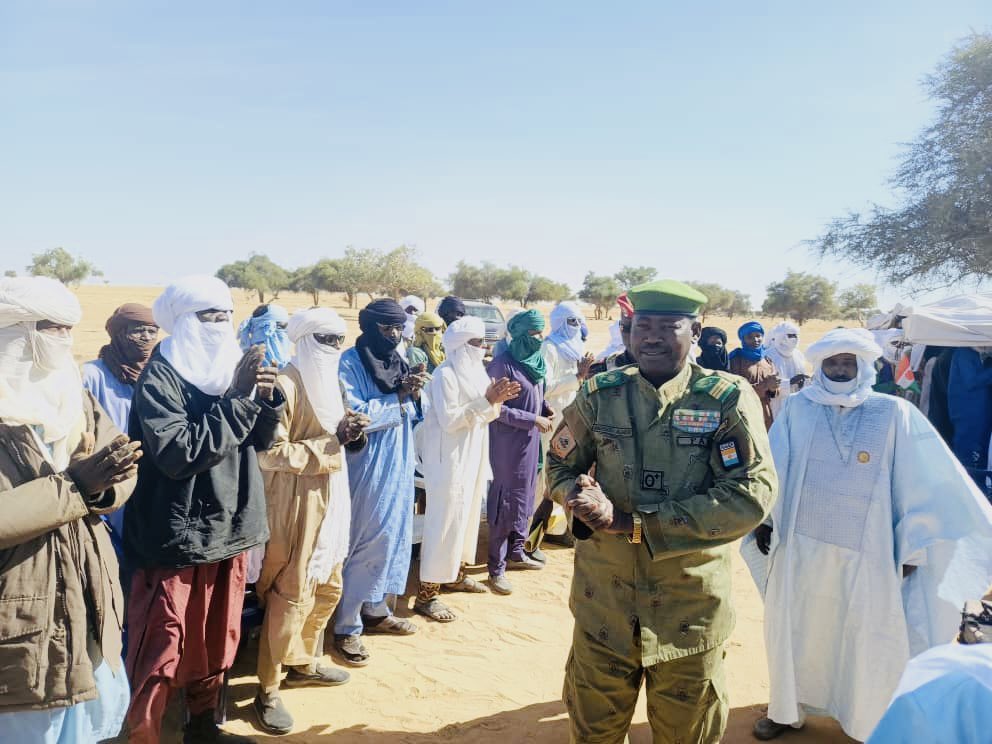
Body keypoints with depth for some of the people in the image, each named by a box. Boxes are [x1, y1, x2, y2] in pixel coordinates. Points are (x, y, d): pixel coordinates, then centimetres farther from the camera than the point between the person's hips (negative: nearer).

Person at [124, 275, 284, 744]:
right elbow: (178, 453, -26)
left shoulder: (229, 367, 6)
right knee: (159, 652, 1)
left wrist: (265, 398, -12)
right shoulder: (159, 379, -14)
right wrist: (239, 399, -24)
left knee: (216, 640, 20)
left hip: (229, 527, 7)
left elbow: (261, 440, 7)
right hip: (176, 537, -7)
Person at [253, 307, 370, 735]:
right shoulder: (285, 385, -17)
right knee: (290, 597, -2)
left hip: (329, 500, 9)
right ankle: (267, 691, 14)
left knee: (327, 589, 18)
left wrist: (350, 434, -3)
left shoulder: (330, 381, 12)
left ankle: (303, 664, 37)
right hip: (296, 505, -9)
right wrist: (330, 441, -22)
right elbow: (270, 454, -22)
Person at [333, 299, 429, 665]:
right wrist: (399, 396, -20)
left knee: (395, 538, 15)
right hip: (366, 471, -7)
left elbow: (412, 417, 12)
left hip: (398, 467, 8)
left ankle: (376, 610, 33)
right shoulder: (349, 364, -11)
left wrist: (415, 395, -9)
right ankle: (347, 627, 13)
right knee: (363, 545, -1)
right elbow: (354, 415, -23)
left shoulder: (399, 362, 10)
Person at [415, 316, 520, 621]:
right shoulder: (445, 374, -16)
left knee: (467, 516, 18)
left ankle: (456, 574, 35)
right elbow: (448, 419, -23)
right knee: (445, 522, -6)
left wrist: (497, 401, -7)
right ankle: (426, 594, 3)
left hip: (473, 456, 9)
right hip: (449, 460, -9)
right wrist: (486, 401, -25)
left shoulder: (476, 371, 9)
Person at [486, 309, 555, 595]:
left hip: (531, 440, 8)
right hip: (509, 442, -8)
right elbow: (497, 408, -18)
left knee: (525, 496, 17)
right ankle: (496, 568, 11)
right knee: (506, 501, -1)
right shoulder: (502, 364, -18)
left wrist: (545, 408, -1)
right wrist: (534, 420, -18)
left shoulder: (535, 359, 5)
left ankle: (516, 549, 34)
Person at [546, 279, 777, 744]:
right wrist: (581, 497, -17)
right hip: (604, 600, 2)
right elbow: (560, 466, 9)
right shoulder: (599, 396, -2)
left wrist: (633, 522, -22)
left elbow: (751, 495, -19)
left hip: (691, 606, -2)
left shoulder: (729, 400, -11)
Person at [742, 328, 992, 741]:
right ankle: (786, 707, 33)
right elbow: (773, 467, 1)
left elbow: (924, 482, -2)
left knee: (868, 642, 11)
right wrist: (763, 518, -1)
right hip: (800, 549, 1)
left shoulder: (894, 414, -4)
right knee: (793, 630, 14)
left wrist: (913, 547, -2)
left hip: (867, 556, -1)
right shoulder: (798, 408, -2)